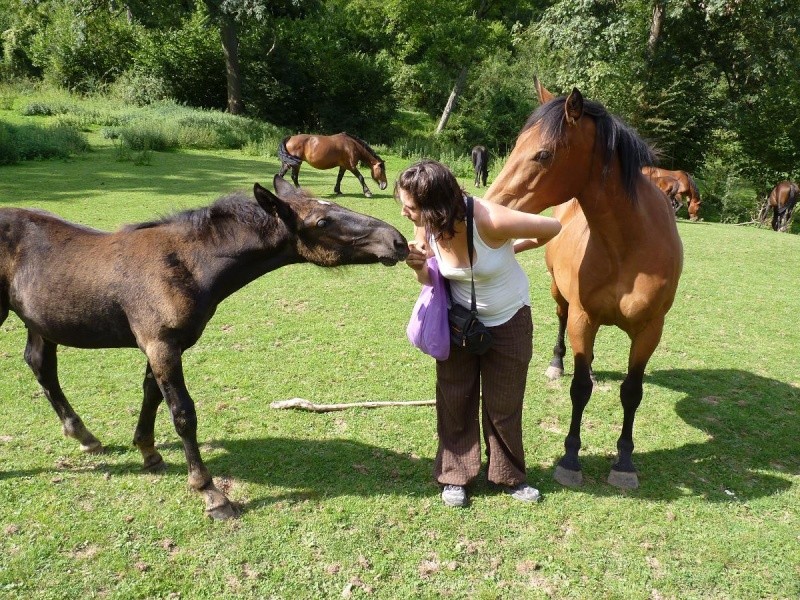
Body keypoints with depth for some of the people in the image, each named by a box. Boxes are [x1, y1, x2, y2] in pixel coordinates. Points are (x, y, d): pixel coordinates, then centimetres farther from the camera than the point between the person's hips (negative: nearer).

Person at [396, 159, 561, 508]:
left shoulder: (489, 220, -33)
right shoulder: (425, 227, -19)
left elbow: (552, 228, -20)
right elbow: (430, 279, -4)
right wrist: (418, 267, -27)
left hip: (508, 321, -3)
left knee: (503, 402, 8)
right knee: (454, 399, 8)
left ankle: (509, 476, 29)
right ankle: (455, 476, 26)